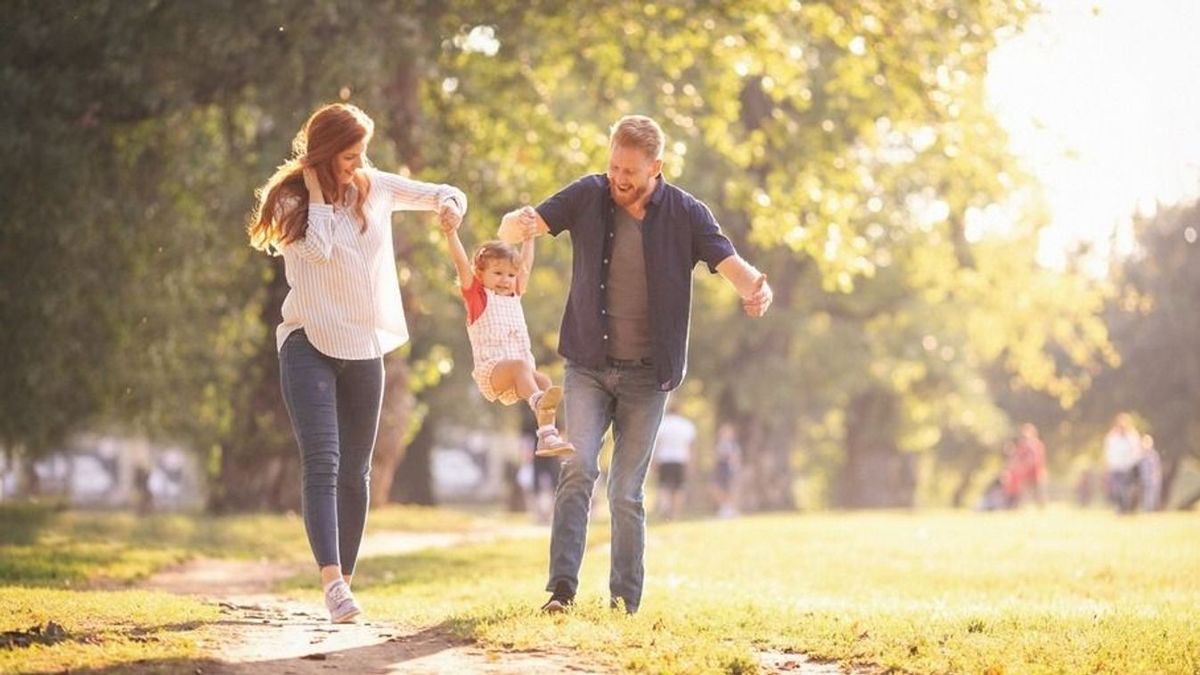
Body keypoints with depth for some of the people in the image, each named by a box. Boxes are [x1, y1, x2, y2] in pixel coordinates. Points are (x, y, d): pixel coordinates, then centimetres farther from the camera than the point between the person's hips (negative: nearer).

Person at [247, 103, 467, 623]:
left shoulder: (375, 188, 7)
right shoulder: (290, 200, -5)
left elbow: (440, 194, 14)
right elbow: (318, 249, -22)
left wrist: (450, 204, -8)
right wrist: (318, 194, -14)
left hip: (364, 347, 5)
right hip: (310, 344, -5)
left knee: (355, 471, 9)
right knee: (321, 461, -19)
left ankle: (346, 580, 18)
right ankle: (331, 579, -30)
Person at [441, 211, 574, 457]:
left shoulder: (514, 297, 26)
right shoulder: (477, 296, 11)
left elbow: (526, 264, 31)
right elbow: (462, 264, 0)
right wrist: (451, 232, -10)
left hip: (521, 368, 6)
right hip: (490, 369, -6)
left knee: (544, 381, -24)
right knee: (520, 365, -36)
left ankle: (547, 436, -34)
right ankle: (538, 401, -66)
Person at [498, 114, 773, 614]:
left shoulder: (685, 214, -5)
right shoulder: (588, 197, -3)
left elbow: (729, 263, -10)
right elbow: (526, 225, -9)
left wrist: (755, 287, -35)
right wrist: (516, 226, -35)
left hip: (646, 373, 0)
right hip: (588, 366, 0)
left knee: (627, 492, 3)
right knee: (578, 469, -15)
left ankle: (625, 601, 12)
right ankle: (561, 587, -17)